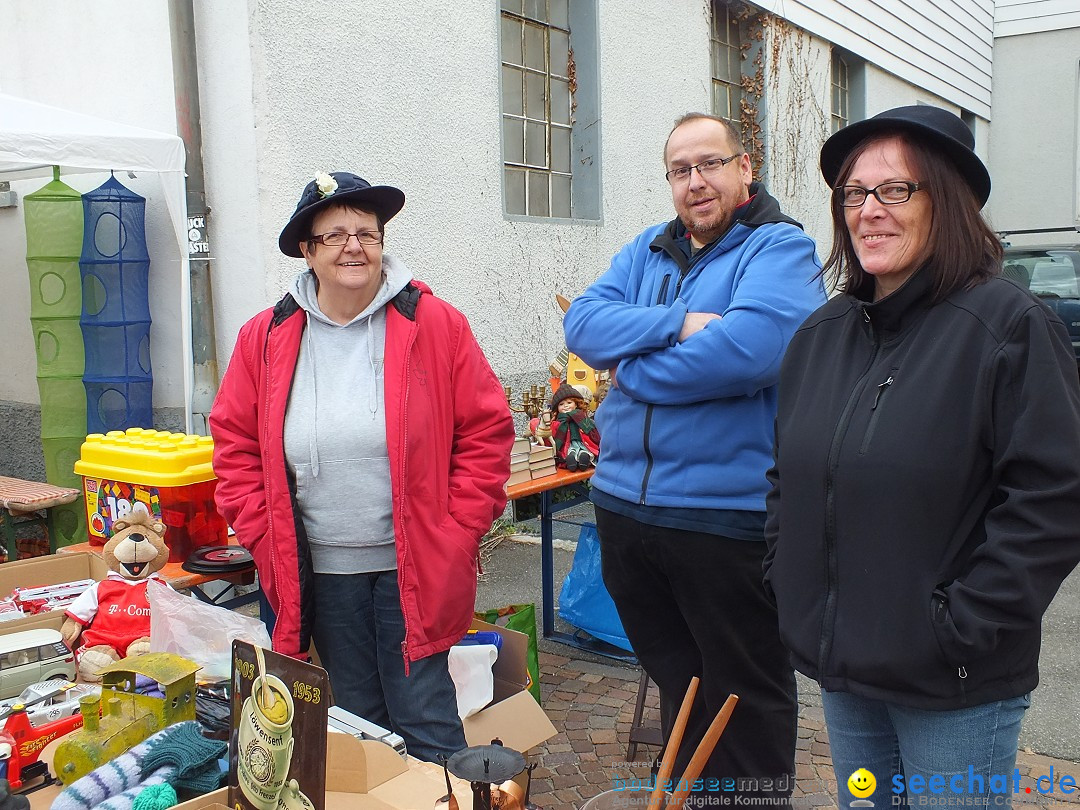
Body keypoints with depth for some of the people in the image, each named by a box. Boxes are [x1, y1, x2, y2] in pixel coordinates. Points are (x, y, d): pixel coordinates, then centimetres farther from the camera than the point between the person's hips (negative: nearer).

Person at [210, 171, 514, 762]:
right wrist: (266, 540, 0)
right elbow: (235, 447, 8)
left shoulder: (436, 326, -6)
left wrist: (454, 535, -8)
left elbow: (487, 433, -3)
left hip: (413, 568, -3)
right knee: (352, 727, 18)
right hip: (319, 573, 3)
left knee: (425, 724, 5)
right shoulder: (265, 338, 2)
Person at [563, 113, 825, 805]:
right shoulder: (647, 252, 13)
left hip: (728, 517, -6)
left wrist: (634, 370, -13)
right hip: (626, 505, 6)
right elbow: (583, 324, -2)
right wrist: (678, 323, -17)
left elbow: (748, 347, -26)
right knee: (677, 681, 22)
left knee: (748, 695, 12)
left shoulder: (781, 249, -7)